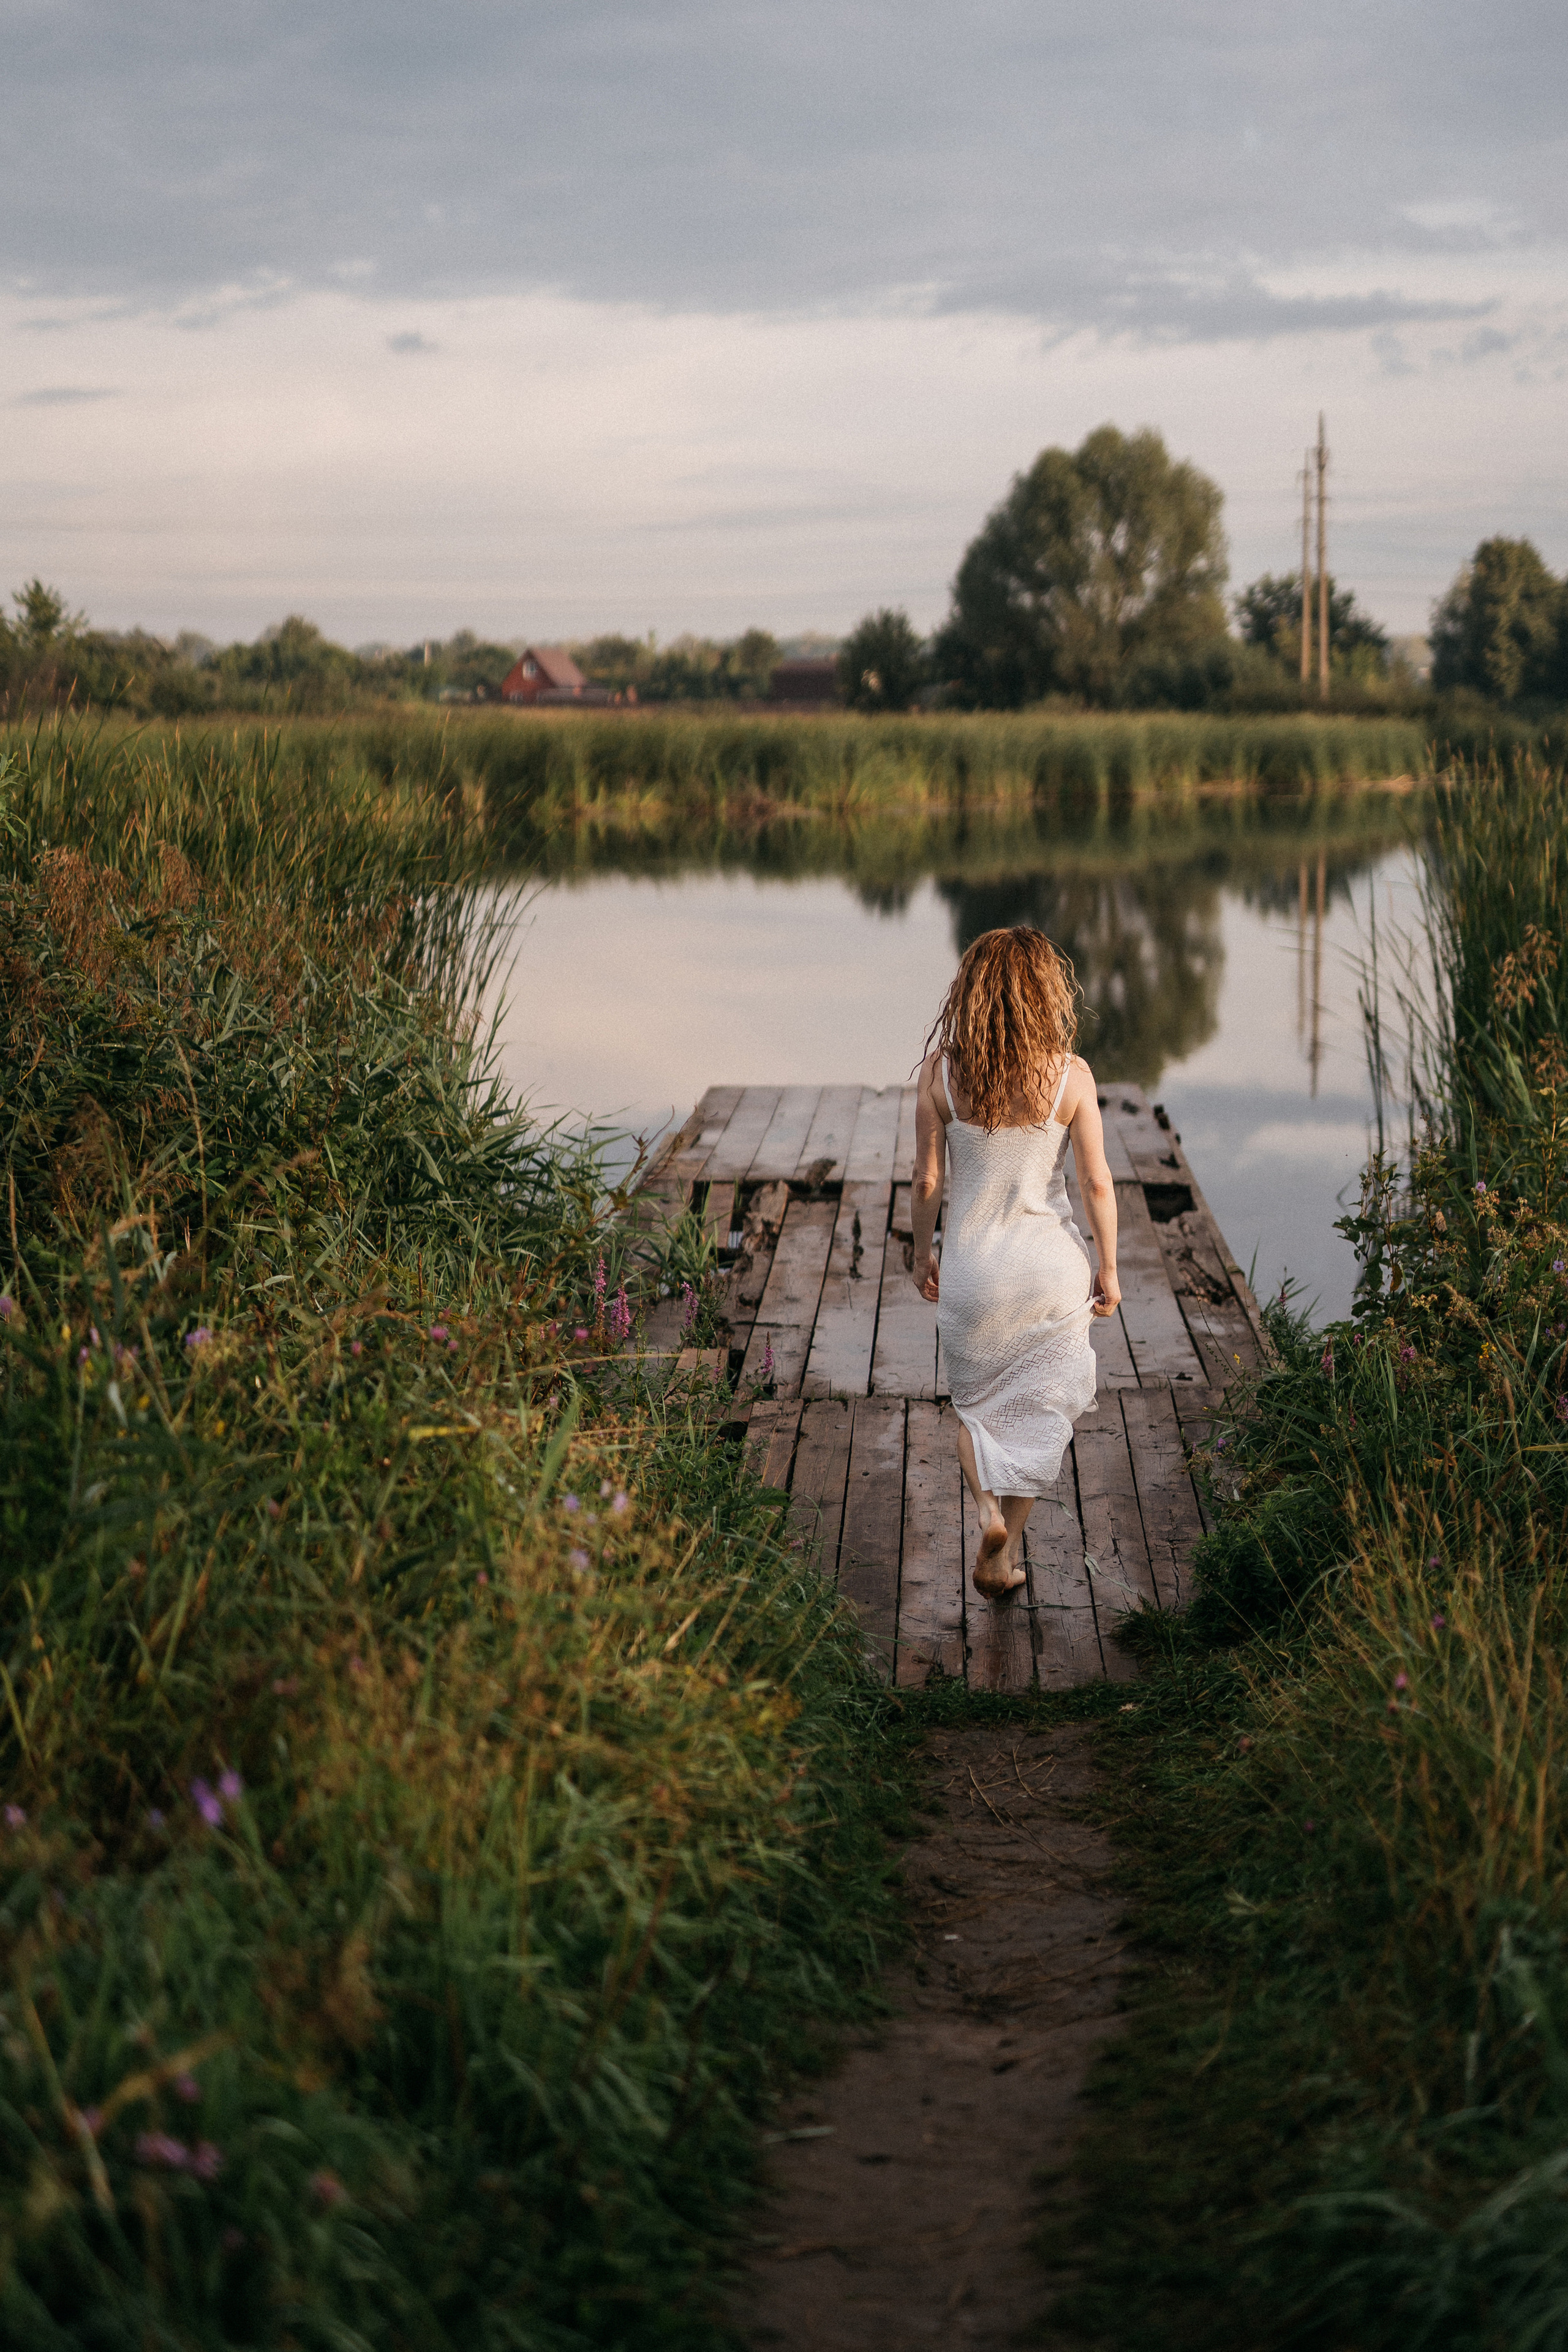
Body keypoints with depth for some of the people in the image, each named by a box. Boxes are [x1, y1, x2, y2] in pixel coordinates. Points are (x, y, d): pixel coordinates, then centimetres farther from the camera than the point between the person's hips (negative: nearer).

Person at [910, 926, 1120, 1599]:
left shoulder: (941, 1070, -11)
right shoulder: (1070, 1076, -13)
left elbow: (926, 1179, -5)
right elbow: (1096, 1183, -8)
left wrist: (921, 1252, 10)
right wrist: (1108, 1268, 4)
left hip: (970, 1266, 0)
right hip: (1051, 1265, 0)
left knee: (975, 1401, 23)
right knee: (1036, 1405, 17)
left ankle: (987, 1509, -1)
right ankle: (1007, 1554, 23)